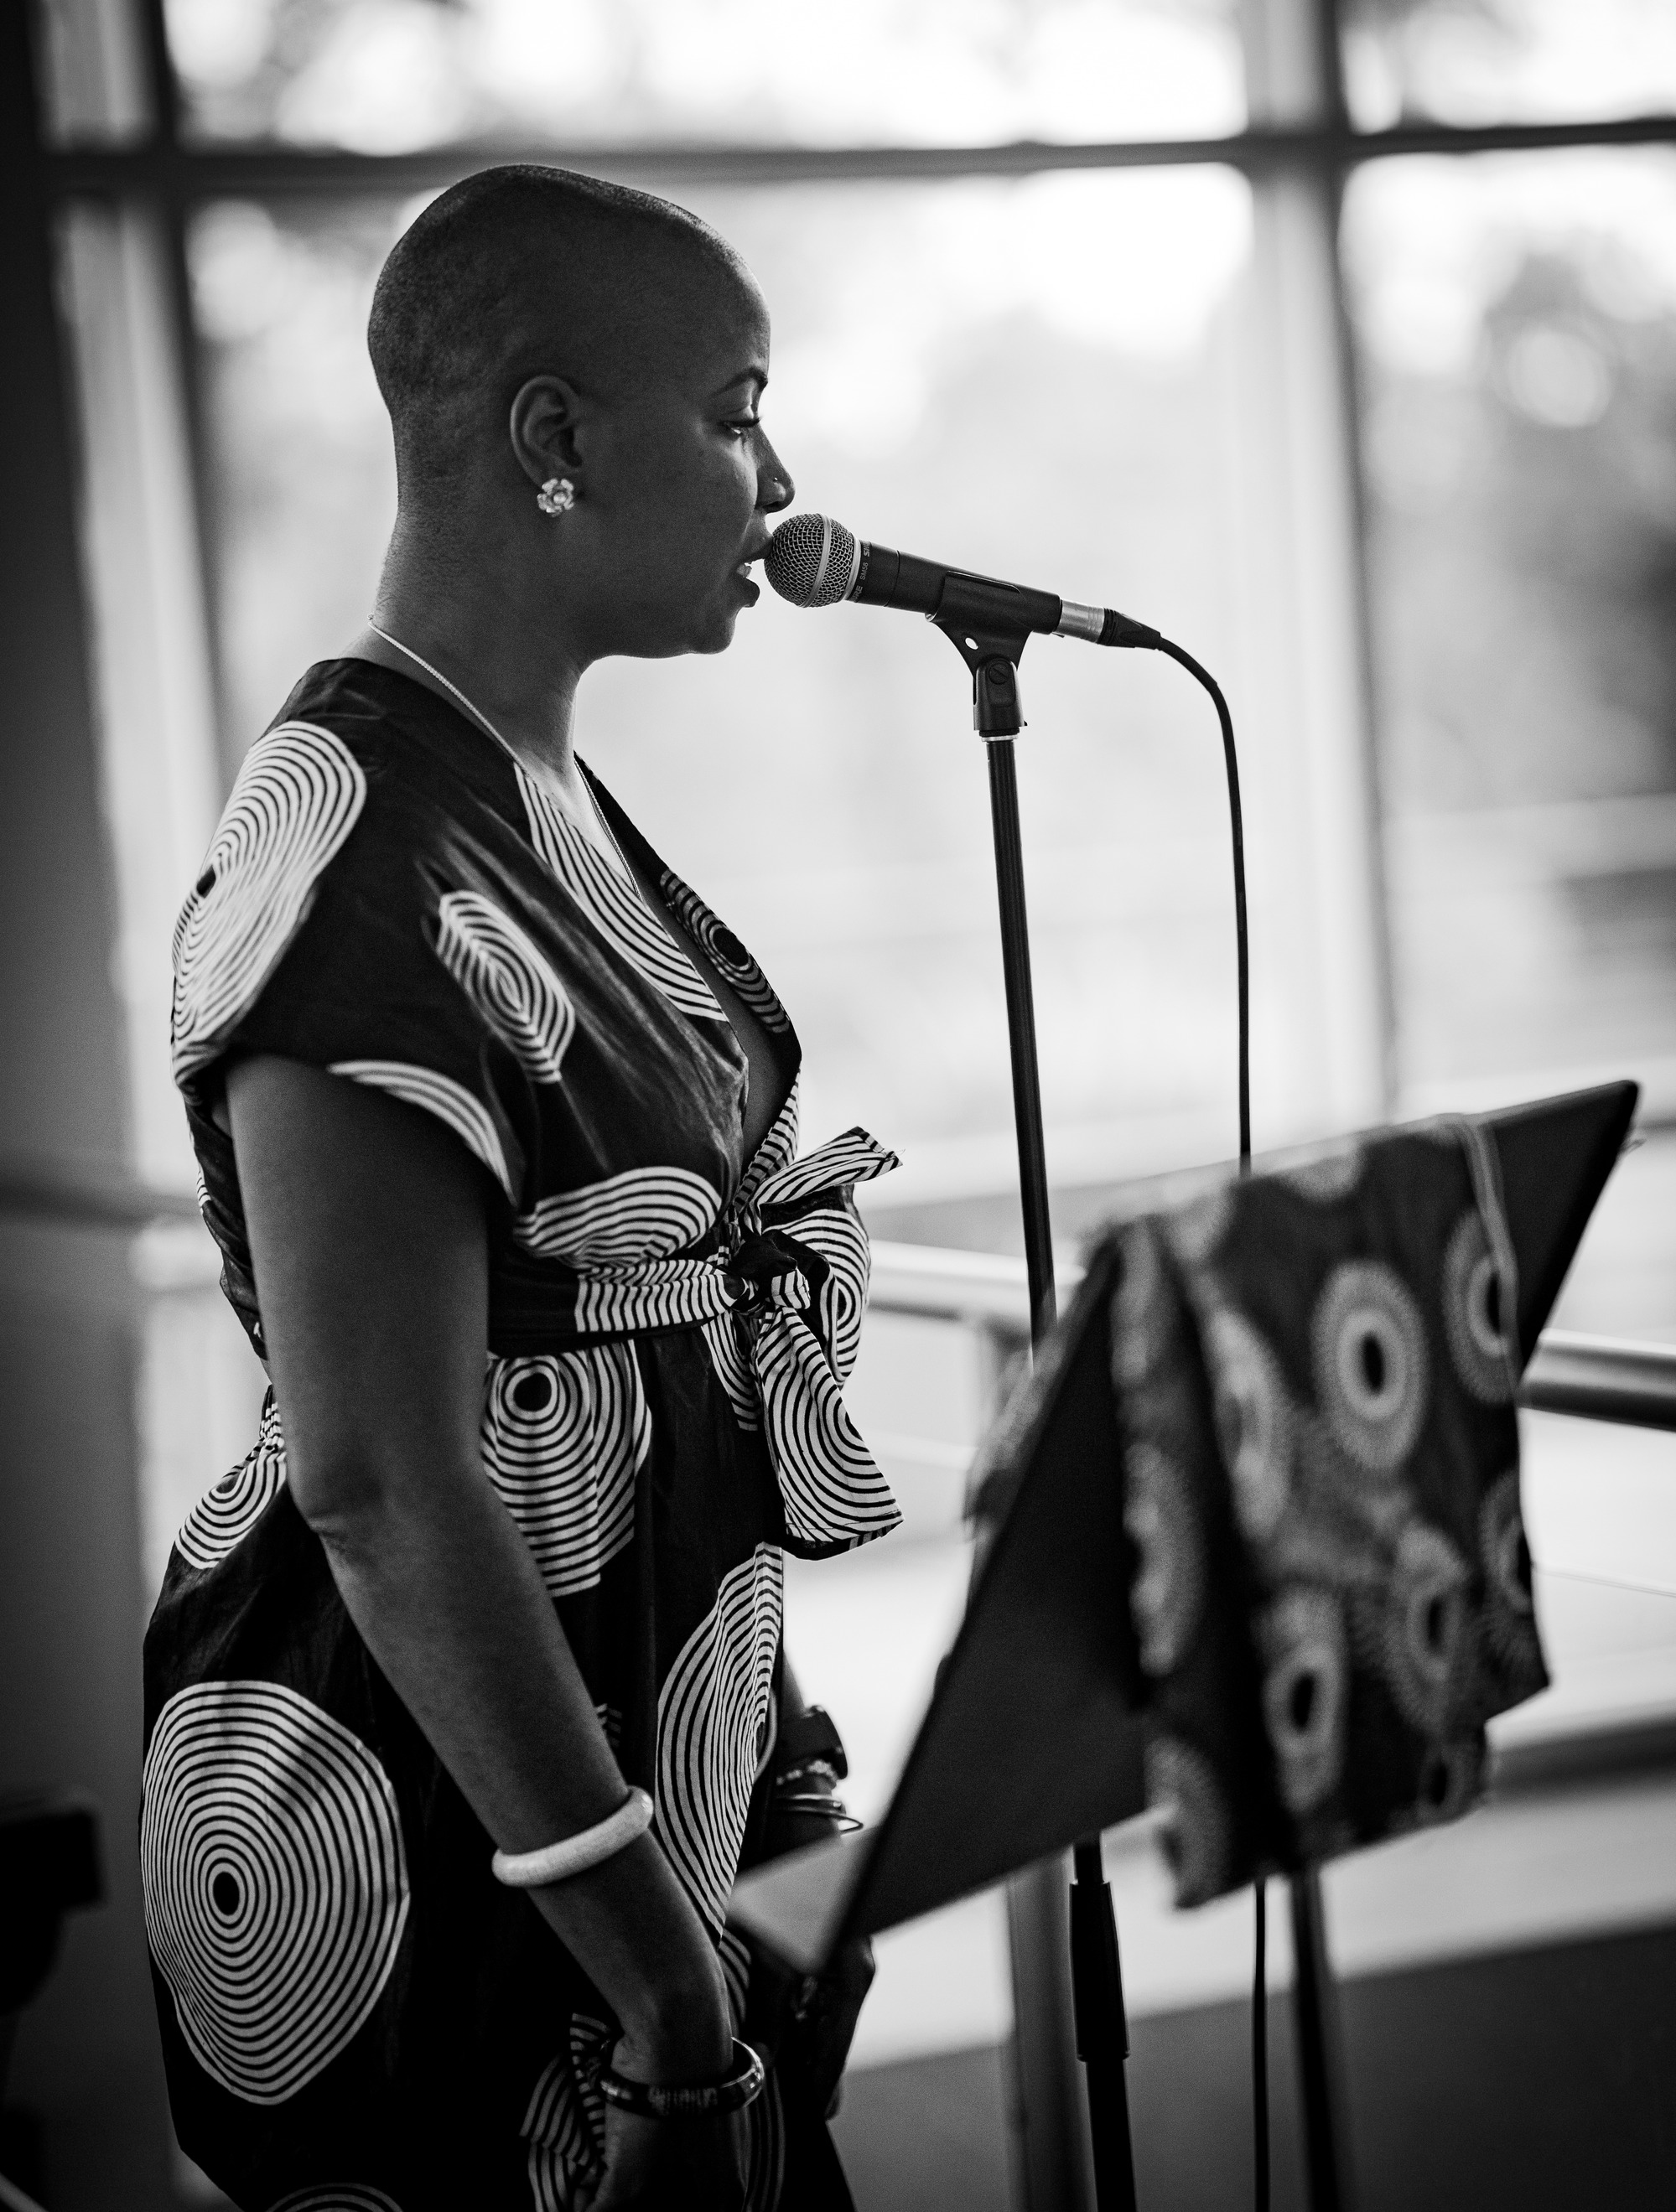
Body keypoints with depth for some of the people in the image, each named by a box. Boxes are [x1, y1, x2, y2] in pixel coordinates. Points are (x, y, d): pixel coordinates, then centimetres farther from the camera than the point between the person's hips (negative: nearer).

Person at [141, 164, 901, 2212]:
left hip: (653, 1724, 9)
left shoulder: (550, 796, 8)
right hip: (444, 1830, -9)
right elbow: (382, 1488, -26)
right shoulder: (363, 872, -23)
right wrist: (666, 1985, -23)